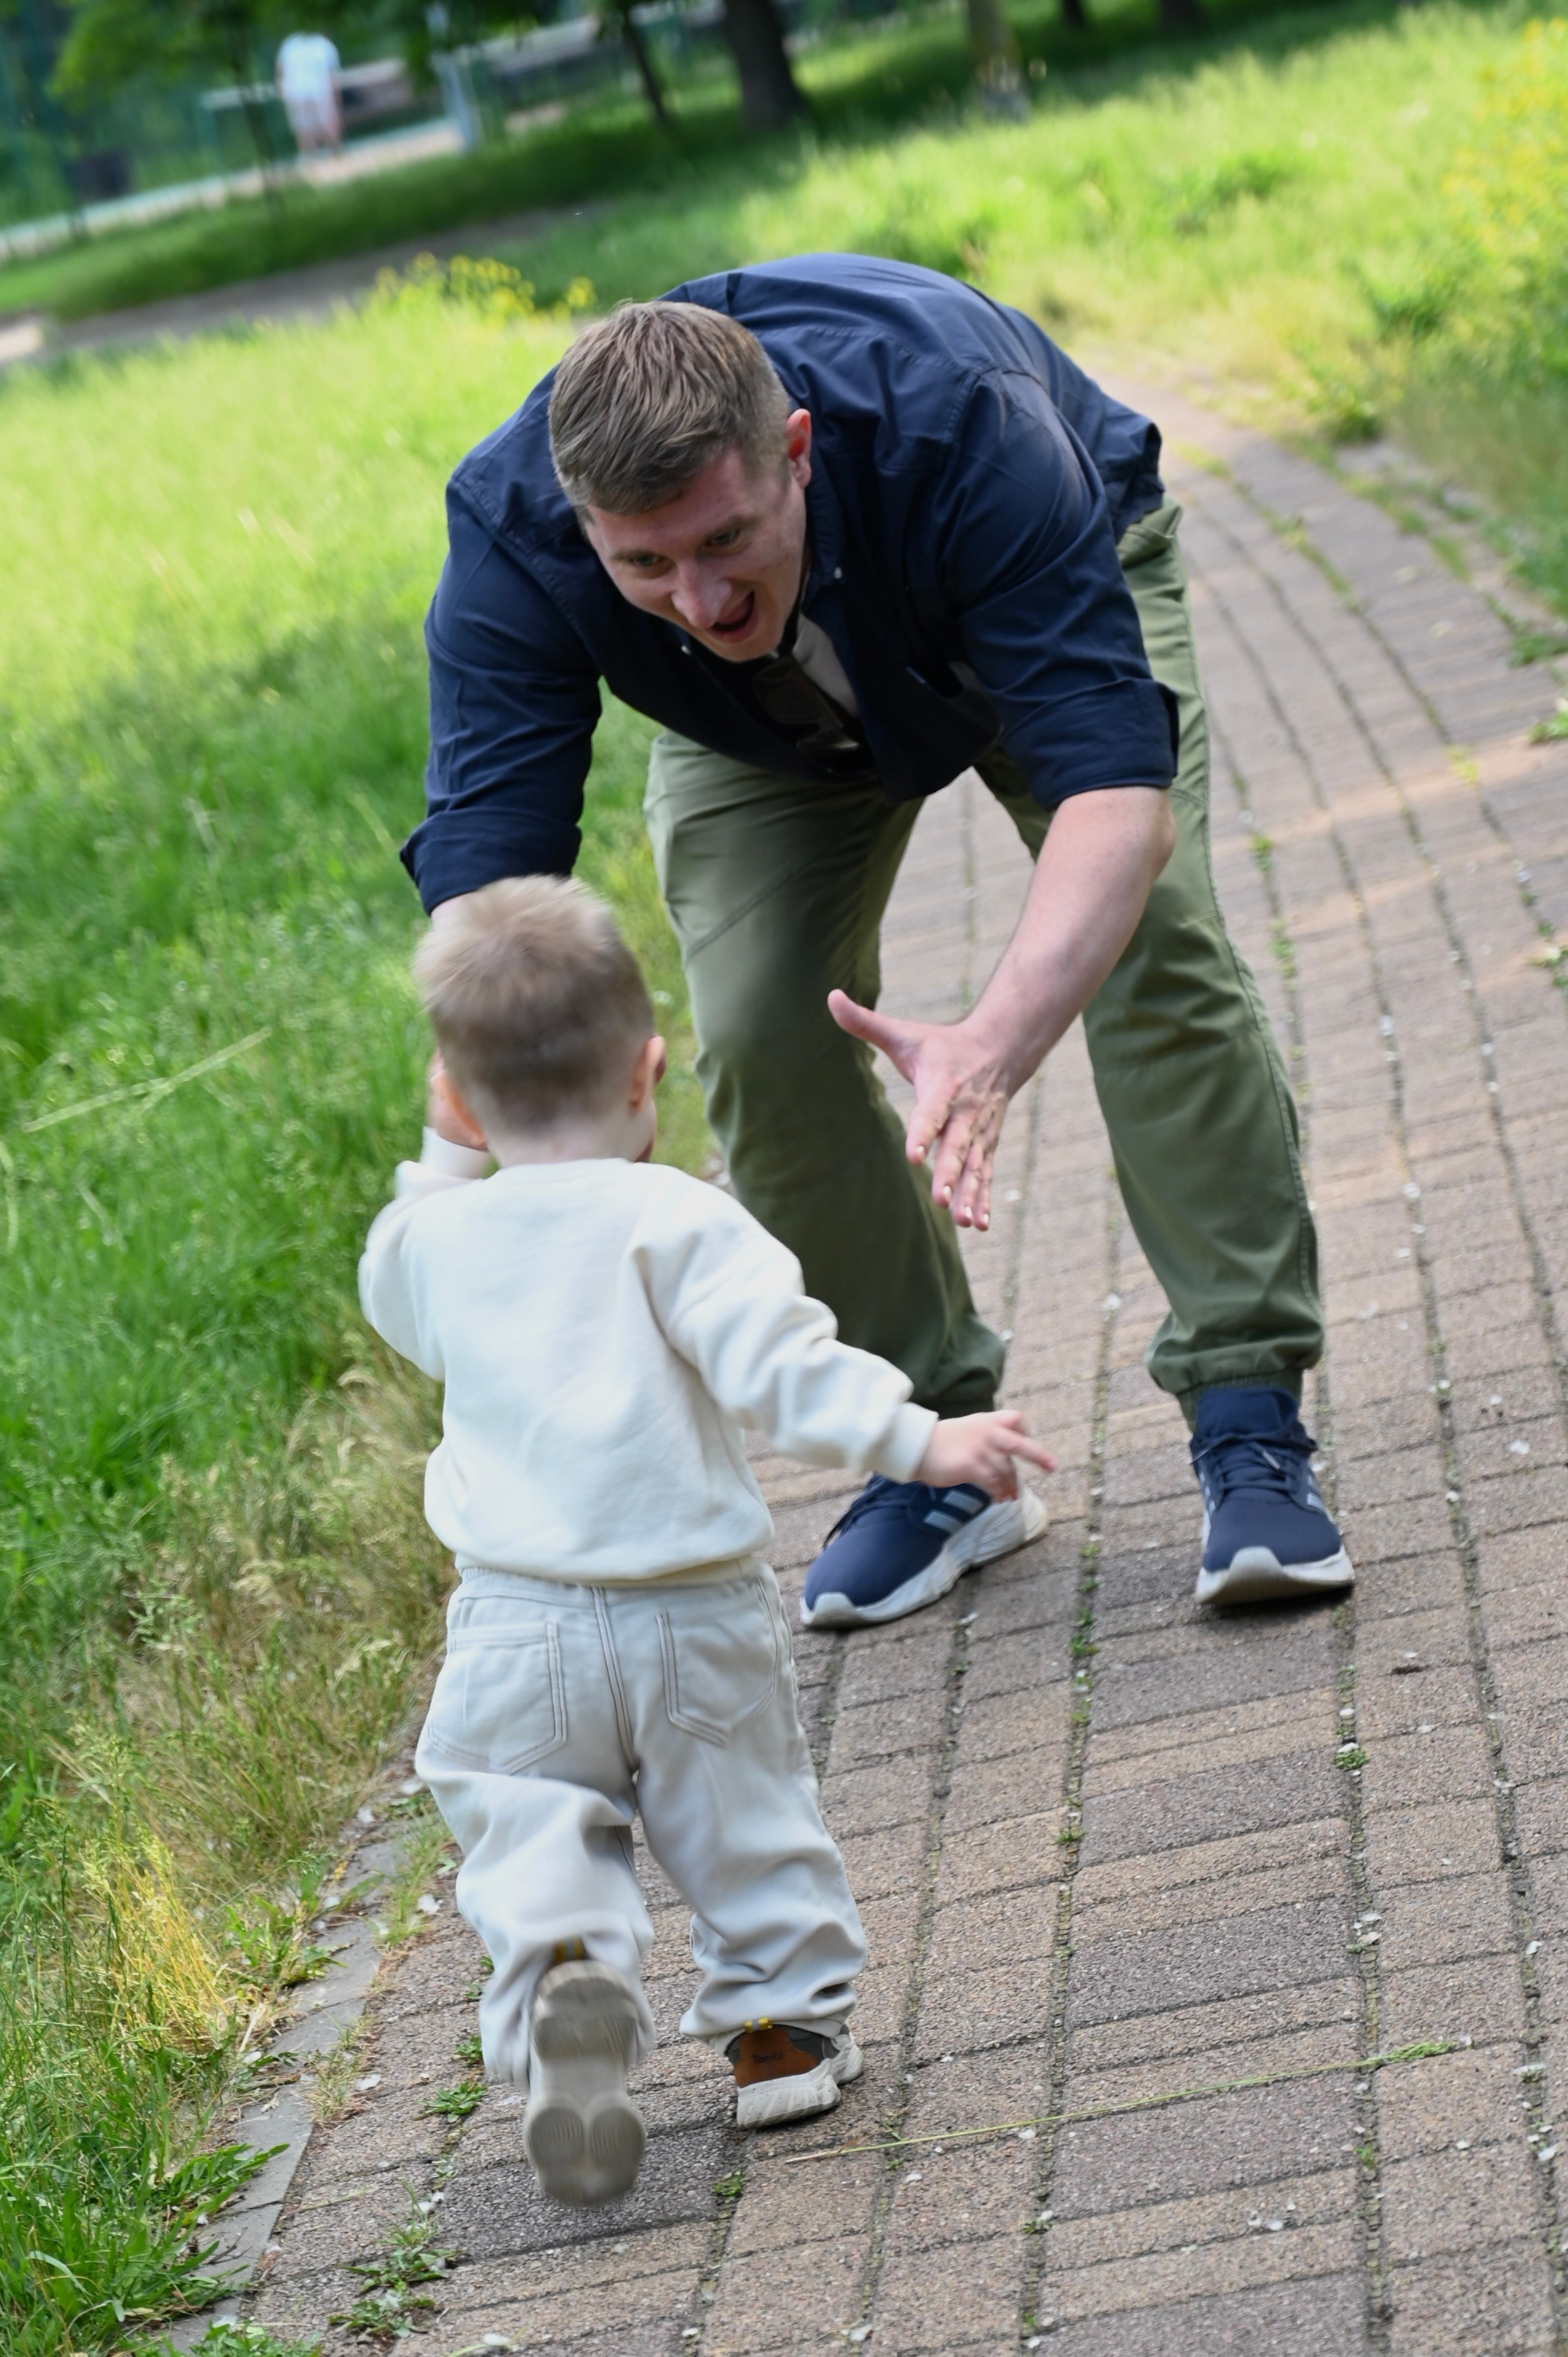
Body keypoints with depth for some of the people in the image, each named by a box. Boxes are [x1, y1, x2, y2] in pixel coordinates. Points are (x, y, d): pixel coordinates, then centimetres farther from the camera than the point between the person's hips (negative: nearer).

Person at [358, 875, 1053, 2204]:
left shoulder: (439, 1237, 2)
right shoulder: (675, 1222, -11)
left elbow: (393, 1298, 25)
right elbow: (775, 1363, -22)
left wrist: (446, 1158, 29)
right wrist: (918, 1439, -22)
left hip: (517, 1630, 1)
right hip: (698, 1615, -1)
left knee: (531, 1828, 5)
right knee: (745, 1819, 17)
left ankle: (563, 1965, -23)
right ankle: (785, 2020, 22)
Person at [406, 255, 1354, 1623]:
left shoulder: (954, 420, -47)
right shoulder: (513, 537, -38)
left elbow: (1118, 783, -52)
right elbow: (481, 869, -39)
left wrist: (997, 1041, -68)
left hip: (1061, 594, -2)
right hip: (767, 723, 2)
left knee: (1151, 934, -23)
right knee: (760, 1031, -15)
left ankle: (1251, 1424, -12)